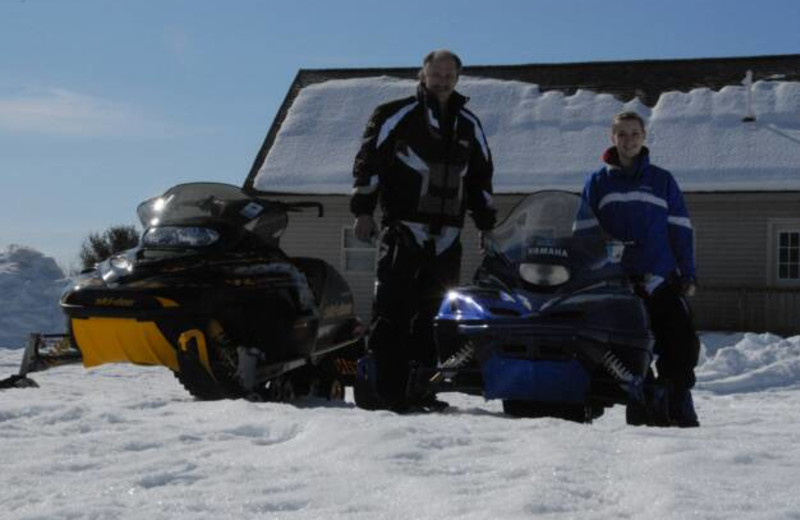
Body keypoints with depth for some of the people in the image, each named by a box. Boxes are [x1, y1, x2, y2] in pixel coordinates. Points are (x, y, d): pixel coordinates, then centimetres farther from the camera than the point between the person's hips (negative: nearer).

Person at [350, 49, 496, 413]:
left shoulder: (469, 126, 18)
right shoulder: (395, 115, 2)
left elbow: (481, 178, 24)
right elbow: (368, 161, 0)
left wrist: (487, 225, 18)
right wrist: (363, 210, -7)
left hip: (447, 235, 5)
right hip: (402, 228, -5)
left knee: (433, 314, 5)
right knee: (393, 311, -10)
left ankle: (420, 388, 11)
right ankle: (387, 390, -9)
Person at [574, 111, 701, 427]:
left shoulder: (662, 180, 10)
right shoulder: (598, 182, 9)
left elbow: (681, 230, 9)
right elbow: (584, 233, 8)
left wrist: (688, 274, 2)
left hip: (662, 279, 1)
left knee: (682, 345, -5)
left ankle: (678, 406, 8)